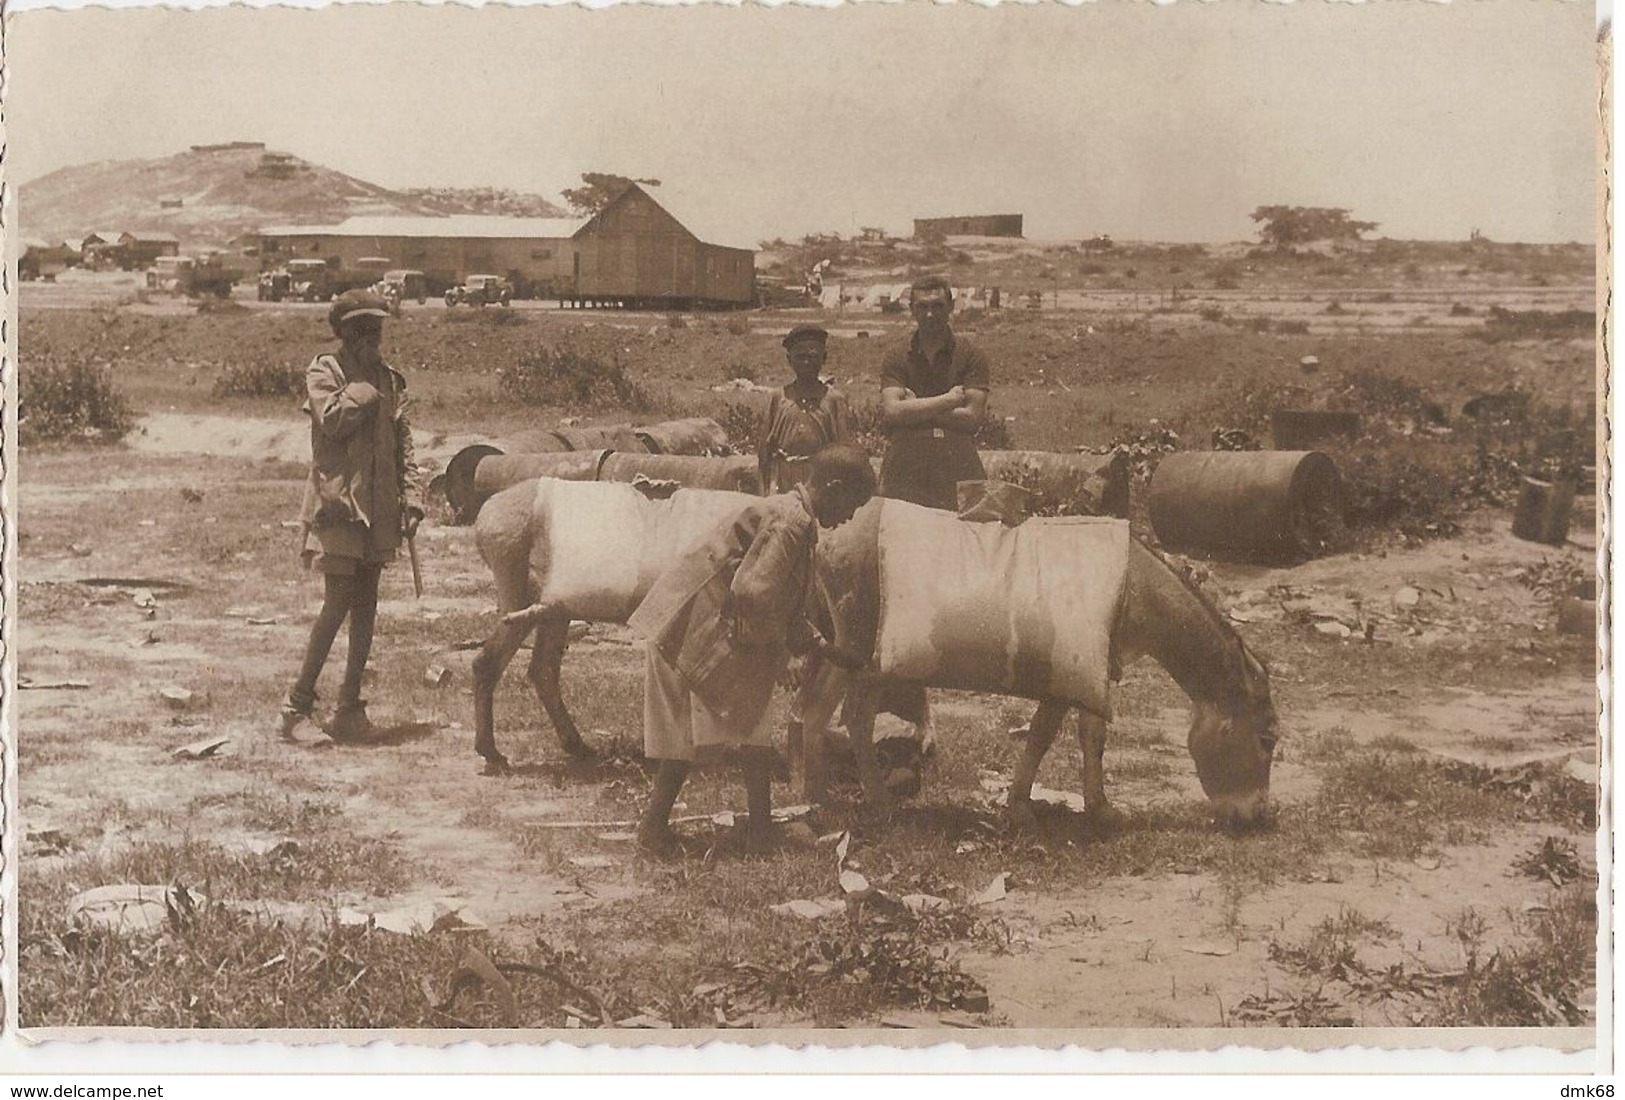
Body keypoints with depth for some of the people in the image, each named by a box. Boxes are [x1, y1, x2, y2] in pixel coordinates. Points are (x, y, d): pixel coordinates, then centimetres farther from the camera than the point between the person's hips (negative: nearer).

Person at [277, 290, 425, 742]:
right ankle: (301, 697, -1)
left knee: (366, 607, 6)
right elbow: (333, 420, -18)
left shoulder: (389, 379, 15)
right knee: (338, 601, -11)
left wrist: (412, 498, 5)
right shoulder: (323, 371, -1)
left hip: (378, 508, 6)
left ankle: (349, 708, 12)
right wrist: (366, 381, -9)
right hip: (337, 503, -6)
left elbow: (404, 445, 14)